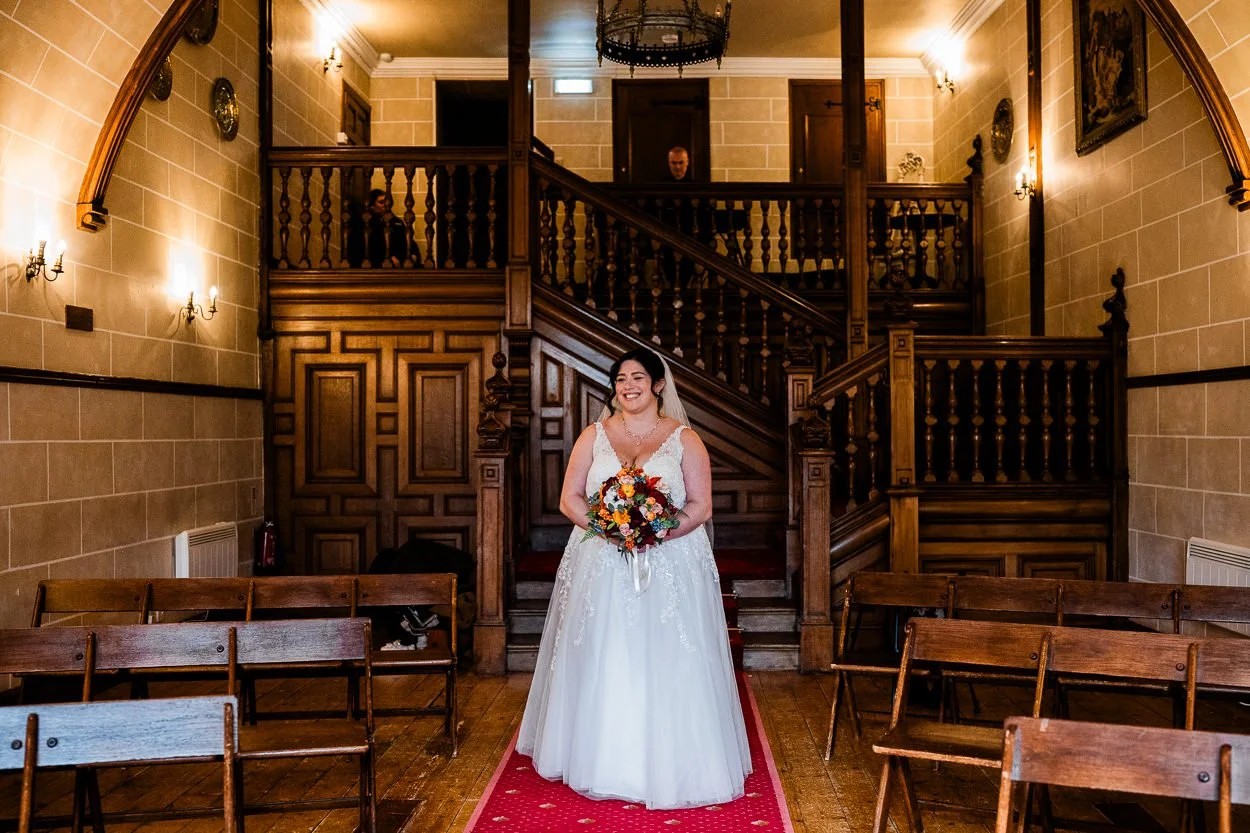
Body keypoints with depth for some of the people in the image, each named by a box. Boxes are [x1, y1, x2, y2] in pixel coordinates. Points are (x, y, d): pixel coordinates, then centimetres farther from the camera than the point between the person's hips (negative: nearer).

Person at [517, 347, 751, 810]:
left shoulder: (684, 439, 3)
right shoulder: (594, 435, 9)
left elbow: (700, 506, -2)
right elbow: (570, 499, 4)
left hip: (670, 567, -1)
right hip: (601, 566, 2)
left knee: (666, 665, -2)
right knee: (602, 664, 4)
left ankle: (668, 765, 12)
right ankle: (601, 759, 18)